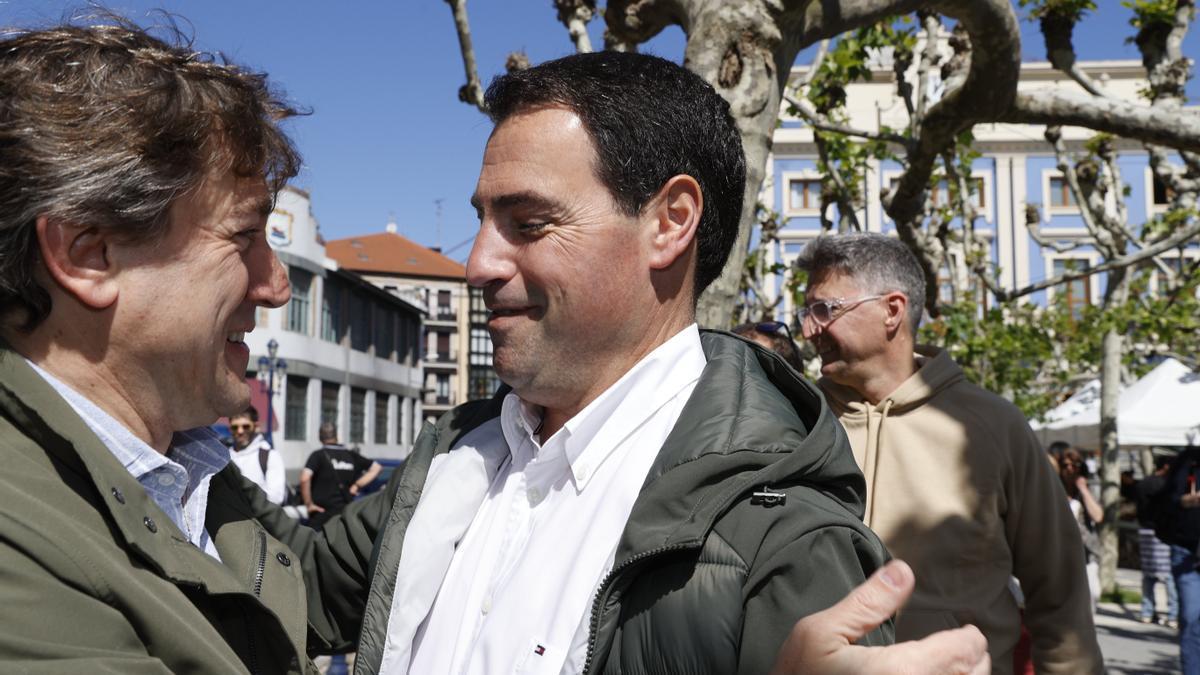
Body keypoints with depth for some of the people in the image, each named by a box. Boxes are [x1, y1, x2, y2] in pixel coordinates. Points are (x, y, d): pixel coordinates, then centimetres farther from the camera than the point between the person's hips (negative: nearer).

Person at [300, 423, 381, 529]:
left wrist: (308, 503, -8)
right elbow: (376, 467, 16)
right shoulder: (350, 455, 10)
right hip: (346, 511, 5)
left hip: (321, 513, -4)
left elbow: (304, 478, -19)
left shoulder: (318, 455, -4)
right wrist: (357, 485, 12)